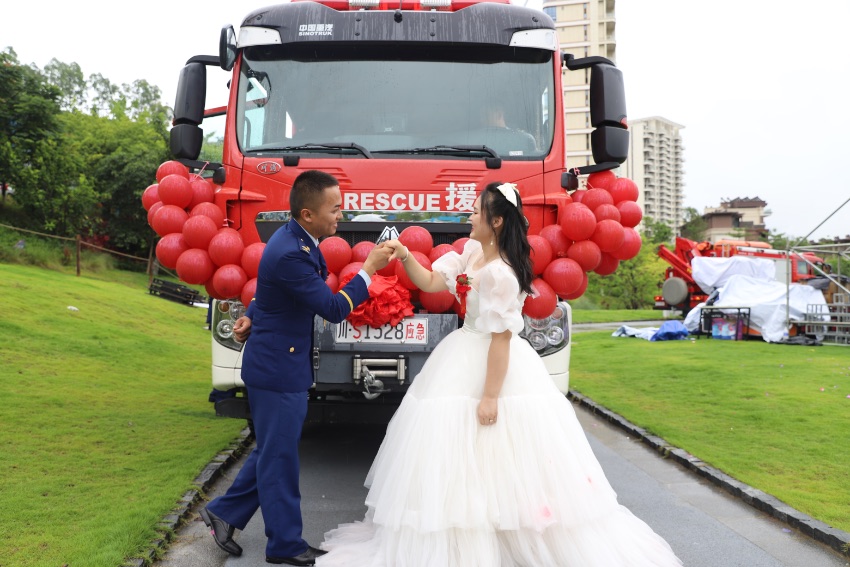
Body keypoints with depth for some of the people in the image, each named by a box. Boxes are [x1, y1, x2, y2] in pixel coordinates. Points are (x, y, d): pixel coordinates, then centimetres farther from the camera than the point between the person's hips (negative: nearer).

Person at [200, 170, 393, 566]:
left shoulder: (296, 238, 4)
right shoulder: (290, 255, -27)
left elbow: (269, 286, 19)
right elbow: (334, 309, -24)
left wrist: (253, 316, 15)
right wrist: (368, 269, -19)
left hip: (280, 364, 10)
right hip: (278, 369, -10)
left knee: (273, 451, 21)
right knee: (280, 458, 5)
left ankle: (224, 513, 34)